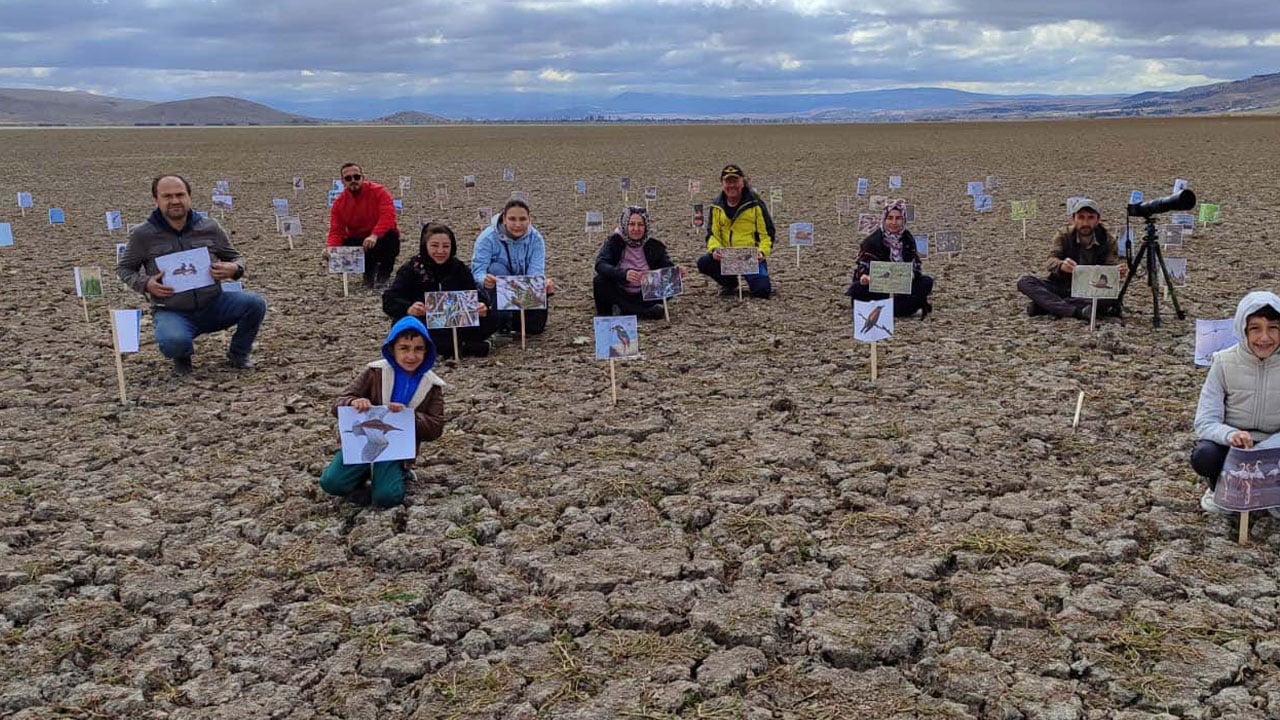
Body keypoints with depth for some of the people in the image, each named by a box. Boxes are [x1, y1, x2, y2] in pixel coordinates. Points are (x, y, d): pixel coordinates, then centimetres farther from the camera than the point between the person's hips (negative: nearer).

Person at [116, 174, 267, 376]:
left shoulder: (210, 227, 3)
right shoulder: (143, 235, -2)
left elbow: (236, 257, 14)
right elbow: (123, 268, 11)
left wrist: (234, 269, -11)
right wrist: (145, 284, -11)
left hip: (213, 304, 2)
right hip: (172, 312, -2)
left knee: (255, 304, -23)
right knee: (173, 343, -36)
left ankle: (238, 355, 6)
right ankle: (182, 358, 7)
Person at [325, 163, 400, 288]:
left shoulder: (378, 192, -14)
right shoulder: (339, 203, -2)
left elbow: (388, 216, -29)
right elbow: (336, 231, -6)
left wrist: (374, 235, -45)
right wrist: (331, 247, -29)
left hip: (380, 239, -3)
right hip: (357, 242, 3)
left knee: (391, 234, -38)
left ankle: (384, 272, -7)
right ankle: (369, 269, 8)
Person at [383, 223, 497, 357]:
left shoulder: (460, 268, 9)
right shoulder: (411, 269, -1)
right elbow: (389, 301, -11)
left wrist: (481, 308, -25)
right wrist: (408, 309, -35)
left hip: (453, 323, 2)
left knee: (491, 319, -19)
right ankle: (464, 345, -33)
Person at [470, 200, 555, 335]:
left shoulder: (535, 238, -14)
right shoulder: (488, 237, -21)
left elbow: (536, 271, -24)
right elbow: (478, 269, -30)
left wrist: (544, 284, -49)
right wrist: (484, 280, -55)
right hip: (494, 292, -2)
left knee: (535, 326, -19)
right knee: (497, 269, -33)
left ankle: (514, 319, 16)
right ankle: (502, 320, -19)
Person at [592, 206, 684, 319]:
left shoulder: (653, 245, 0)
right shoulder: (614, 242, -10)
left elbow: (667, 265, -2)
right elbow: (600, 264, -25)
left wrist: (676, 271, -28)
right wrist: (624, 273, -44)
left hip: (644, 295, 3)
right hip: (619, 293, -2)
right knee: (600, 282, -32)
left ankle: (622, 310, -23)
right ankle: (646, 312, -29)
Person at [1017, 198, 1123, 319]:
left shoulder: (1107, 241, -4)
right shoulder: (1064, 237, -7)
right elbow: (1051, 262, -24)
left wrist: (1117, 273, -41)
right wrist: (1061, 265, -49)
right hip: (1061, 288, 0)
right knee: (1024, 281, -24)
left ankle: (1045, 305, -31)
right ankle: (1077, 311, -36)